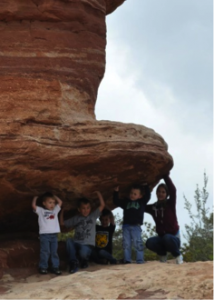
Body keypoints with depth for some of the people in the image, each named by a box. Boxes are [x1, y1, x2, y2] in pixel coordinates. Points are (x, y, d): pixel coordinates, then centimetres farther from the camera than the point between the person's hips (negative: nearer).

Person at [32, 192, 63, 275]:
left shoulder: (55, 210, 17)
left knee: (54, 252, 7)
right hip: (44, 235, -4)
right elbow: (33, 206, -9)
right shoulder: (41, 211, 4)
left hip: (54, 235, 4)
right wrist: (35, 198, 4)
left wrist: (54, 196, 17)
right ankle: (43, 267, 3)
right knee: (45, 252, -4)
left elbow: (60, 202, 16)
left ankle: (55, 267, 11)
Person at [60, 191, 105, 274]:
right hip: (76, 244, 2)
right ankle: (73, 263, -22)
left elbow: (102, 205, 2)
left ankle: (84, 261, 3)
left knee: (83, 253, -38)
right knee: (69, 241, -34)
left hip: (88, 245, -2)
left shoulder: (93, 216, 9)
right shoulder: (75, 219, 15)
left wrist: (98, 194, -2)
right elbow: (62, 223, 17)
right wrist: (62, 212, 14)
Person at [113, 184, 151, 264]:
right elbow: (116, 202, 15)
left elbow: (147, 196, 2)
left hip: (136, 226, -3)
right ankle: (127, 260, 4)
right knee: (126, 244, 1)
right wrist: (116, 192, 6)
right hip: (126, 225, 3)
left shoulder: (142, 202, 12)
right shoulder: (126, 201, 17)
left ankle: (140, 260, -5)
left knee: (137, 243, -9)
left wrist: (146, 186, 0)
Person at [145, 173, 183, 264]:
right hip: (161, 237, 3)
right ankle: (163, 254, 3)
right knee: (149, 242, -27)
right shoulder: (153, 207, 4)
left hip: (173, 237, -3)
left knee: (167, 238, -38)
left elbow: (173, 190, -24)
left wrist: (165, 176, -25)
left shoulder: (170, 204, -8)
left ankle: (178, 255, -10)